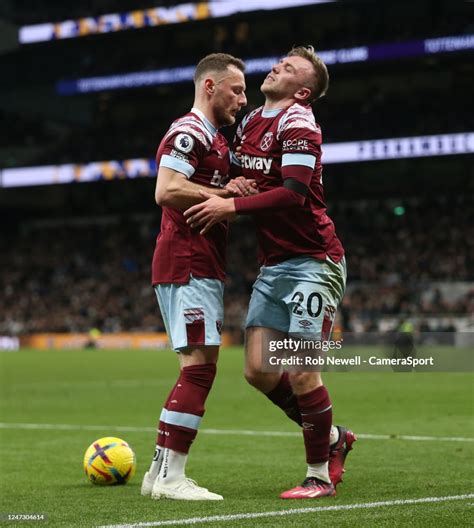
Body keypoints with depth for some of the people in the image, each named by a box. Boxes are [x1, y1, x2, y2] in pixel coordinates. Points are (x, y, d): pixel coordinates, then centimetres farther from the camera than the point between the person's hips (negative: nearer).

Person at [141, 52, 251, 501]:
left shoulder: (214, 139, 24)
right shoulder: (189, 132, -9)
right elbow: (166, 190, -21)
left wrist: (235, 194, 8)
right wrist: (224, 194, -20)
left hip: (201, 268, 11)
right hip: (187, 266, -11)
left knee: (199, 368, 9)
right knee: (199, 366, -13)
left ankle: (161, 473, 12)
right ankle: (169, 477, -11)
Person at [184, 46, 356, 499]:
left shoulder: (298, 123, -12)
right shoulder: (250, 122, 13)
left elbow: (293, 194, -23)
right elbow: (246, 183, 27)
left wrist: (231, 205, -22)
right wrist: (220, 199, 7)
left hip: (313, 263, -8)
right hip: (273, 266, 8)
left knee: (300, 373, -9)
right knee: (258, 370, 3)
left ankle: (320, 475, 9)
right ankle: (333, 439, 23)